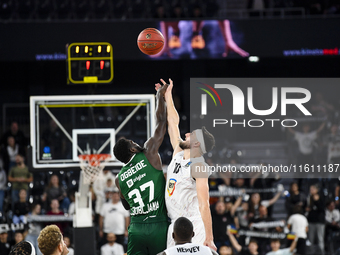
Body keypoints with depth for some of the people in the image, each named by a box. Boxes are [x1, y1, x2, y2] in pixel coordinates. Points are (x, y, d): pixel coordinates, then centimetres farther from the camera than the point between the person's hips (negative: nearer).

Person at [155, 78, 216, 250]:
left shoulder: (198, 166, -12)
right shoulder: (178, 154, 11)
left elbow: (204, 205, -18)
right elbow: (173, 123, 24)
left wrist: (209, 238, -23)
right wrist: (167, 96, 31)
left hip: (193, 227, -8)